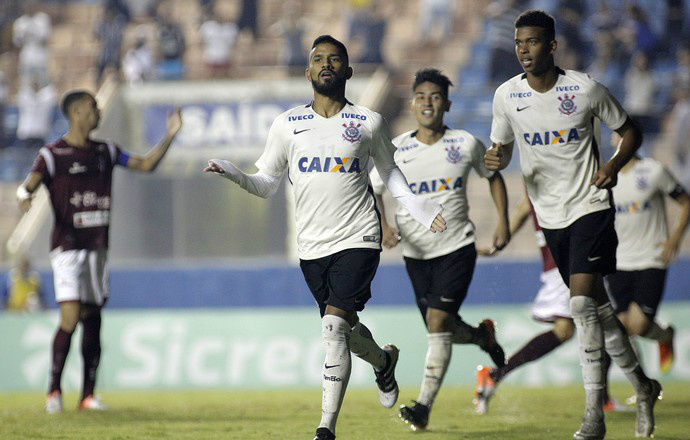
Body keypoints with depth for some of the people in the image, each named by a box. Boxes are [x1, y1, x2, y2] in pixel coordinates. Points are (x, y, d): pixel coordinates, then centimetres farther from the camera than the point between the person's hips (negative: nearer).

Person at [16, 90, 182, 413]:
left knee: (92, 320, 5)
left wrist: (170, 136, 7)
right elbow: (28, 185, -16)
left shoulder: (105, 152, 13)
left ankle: (88, 395, 9)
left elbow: (146, 165, 18)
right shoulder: (53, 154, -4)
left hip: (97, 247, 6)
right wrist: (25, 197, -40)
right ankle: (54, 390, -5)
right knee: (70, 317, -16)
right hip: (67, 247, -6)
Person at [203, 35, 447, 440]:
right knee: (345, 330, 13)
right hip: (312, 244, 3)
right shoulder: (288, 125, 5)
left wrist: (415, 204, 3)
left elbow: (389, 171, 18)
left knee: (335, 325, -18)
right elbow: (267, 184, 10)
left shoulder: (369, 123, 2)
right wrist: (232, 174, -9)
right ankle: (384, 361, 49)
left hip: (358, 239, -3)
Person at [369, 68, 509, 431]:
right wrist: (383, 225, -11)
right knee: (441, 329, 8)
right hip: (415, 252, 3)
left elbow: (492, 176, 13)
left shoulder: (466, 144, -5)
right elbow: (373, 190, 7)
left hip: (457, 248, -3)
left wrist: (502, 221, 6)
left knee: (438, 322, -16)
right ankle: (483, 335, 43)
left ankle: (424, 406, -14)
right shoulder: (396, 150, -4)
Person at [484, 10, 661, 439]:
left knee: (582, 301, -18)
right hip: (550, 215, 5)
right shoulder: (507, 95, -1)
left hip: (590, 206, -5)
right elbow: (503, 148, 12)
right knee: (597, 306, 11)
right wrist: (495, 158, -12)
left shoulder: (585, 89, -10)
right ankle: (642, 385, 30)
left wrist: (614, 166, -16)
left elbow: (631, 131, 3)